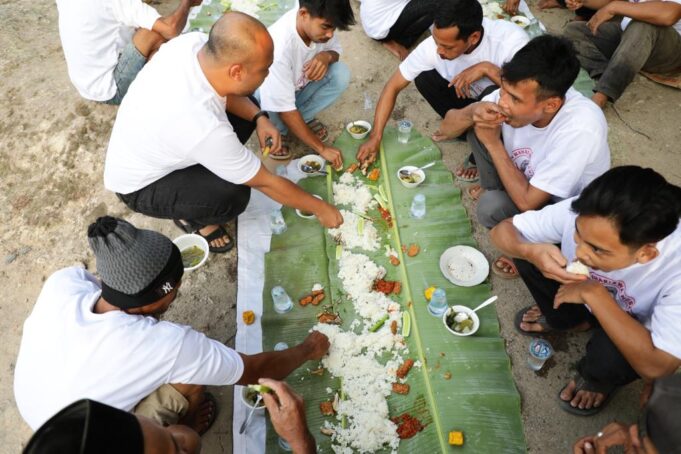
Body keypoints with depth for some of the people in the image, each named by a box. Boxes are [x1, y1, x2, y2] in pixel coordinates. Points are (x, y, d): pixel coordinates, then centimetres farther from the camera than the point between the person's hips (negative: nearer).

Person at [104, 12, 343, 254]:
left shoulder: (194, 41, -22)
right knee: (234, 195, -30)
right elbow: (265, 182, -27)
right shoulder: (205, 127, -40)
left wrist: (259, 117, -16)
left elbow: (224, 88, 1)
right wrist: (319, 208, -14)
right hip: (140, 187, -7)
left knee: (247, 110, -1)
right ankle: (189, 215, 3)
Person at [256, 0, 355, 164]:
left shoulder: (318, 21, -23)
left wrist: (326, 56, -28)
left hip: (299, 86, 5)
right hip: (268, 95, -5)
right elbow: (286, 111, -35)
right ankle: (277, 129, -3)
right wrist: (322, 148, -31)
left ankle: (303, 118, 0)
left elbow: (335, 50, -2)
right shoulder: (279, 47, -39)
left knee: (341, 74, -19)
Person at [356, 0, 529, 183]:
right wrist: (375, 137, -21)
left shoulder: (511, 39, -34)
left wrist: (487, 68, -42)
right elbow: (393, 86, -16)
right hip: (471, 100, 3)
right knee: (423, 76, -18)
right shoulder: (433, 46, -24)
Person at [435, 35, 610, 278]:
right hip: (525, 177, 5)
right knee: (477, 125, -14)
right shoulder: (514, 94, -21)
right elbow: (446, 127, -11)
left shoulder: (581, 128, -37)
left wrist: (492, 142, -28)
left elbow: (527, 202, -33)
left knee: (491, 207, -31)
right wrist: (473, 111, -34)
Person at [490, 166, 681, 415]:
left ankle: (599, 377, 5)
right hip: (585, 299, 3)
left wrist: (593, 293, -40)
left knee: (611, 356, -36)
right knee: (527, 243, -19)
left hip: (634, 335, -3)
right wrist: (530, 252, -42)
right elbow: (502, 230, -21)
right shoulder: (580, 213, -32)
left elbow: (655, 366, -40)